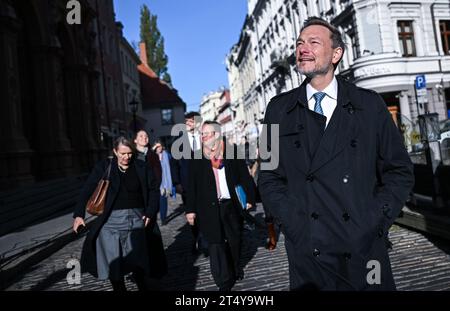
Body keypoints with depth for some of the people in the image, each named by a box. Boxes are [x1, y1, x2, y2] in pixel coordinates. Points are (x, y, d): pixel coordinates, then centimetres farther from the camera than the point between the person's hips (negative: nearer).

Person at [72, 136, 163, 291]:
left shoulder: (141, 167, 2)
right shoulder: (104, 166, 0)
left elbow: (154, 189, 7)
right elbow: (87, 189, -3)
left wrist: (150, 212, -1)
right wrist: (78, 214, -10)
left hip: (135, 219, 0)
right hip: (111, 220, 0)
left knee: (138, 260, 2)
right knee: (112, 262, 4)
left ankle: (142, 286, 23)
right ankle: (119, 287, 24)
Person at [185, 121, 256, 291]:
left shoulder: (232, 151, 0)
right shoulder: (196, 156, 1)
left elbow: (244, 176, 1)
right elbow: (192, 185, 1)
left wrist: (250, 197, -4)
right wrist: (190, 209, -2)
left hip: (231, 205, 1)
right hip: (209, 207, -1)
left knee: (234, 240, 15)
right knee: (215, 244, 0)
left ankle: (234, 269, 40)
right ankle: (224, 283, 12)